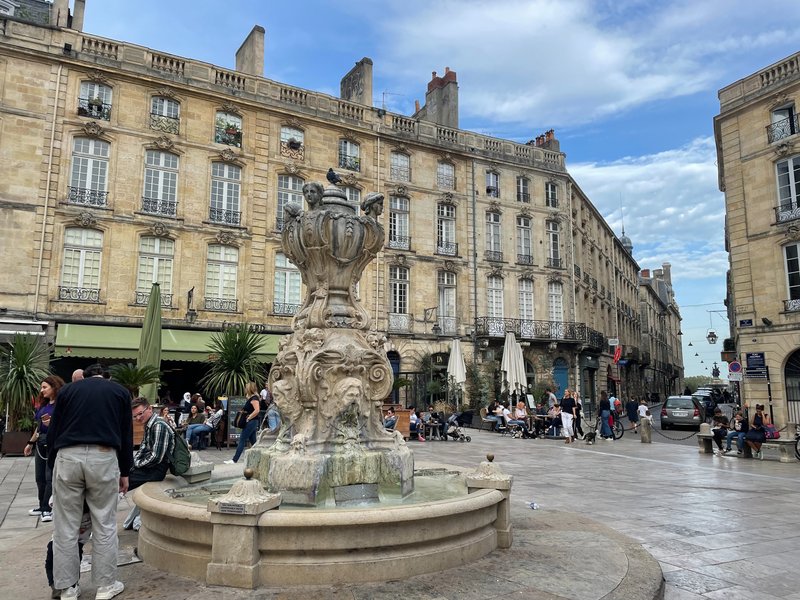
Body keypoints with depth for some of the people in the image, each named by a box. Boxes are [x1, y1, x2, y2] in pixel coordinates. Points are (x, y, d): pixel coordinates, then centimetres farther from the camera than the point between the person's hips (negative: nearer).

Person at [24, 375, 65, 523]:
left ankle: (47, 509, -2)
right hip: (41, 443, 9)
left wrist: (51, 424, -31)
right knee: (40, 477, 12)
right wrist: (31, 443, 23)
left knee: (50, 477, -6)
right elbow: (38, 426, 21)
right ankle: (43, 507, 22)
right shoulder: (43, 405, 15)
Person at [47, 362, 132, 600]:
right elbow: (126, 434, 14)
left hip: (68, 457, 1)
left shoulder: (67, 389, 18)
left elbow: (52, 431, 15)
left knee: (65, 527, 10)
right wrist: (125, 471, 19)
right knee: (104, 525, 8)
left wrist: (52, 465, 24)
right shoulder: (120, 391, 16)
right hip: (103, 457, -1)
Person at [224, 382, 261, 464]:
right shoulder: (253, 397, 15)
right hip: (253, 422, 10)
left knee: (242, 440, -7)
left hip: (251, 422, -10)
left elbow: (257, 410, -26)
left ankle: (234, 460, -4)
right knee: (253, 441, 11)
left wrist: (248, 418, -20)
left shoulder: (254, 398, -15)